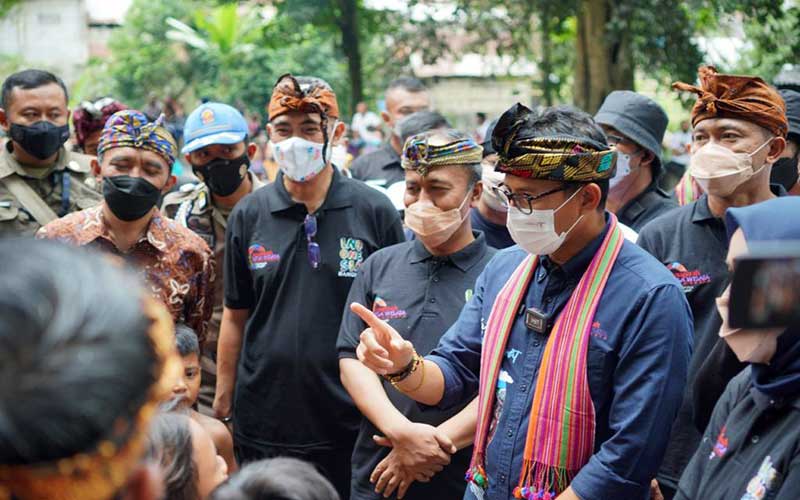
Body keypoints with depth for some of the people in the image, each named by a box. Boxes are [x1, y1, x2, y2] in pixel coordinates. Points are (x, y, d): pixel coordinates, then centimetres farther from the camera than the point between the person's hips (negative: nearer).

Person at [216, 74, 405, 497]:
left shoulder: (374, 212, -2)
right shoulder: (248, 216, 4)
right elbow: (235, 317, 9)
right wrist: (223, 409, 7)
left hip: (350, 423, -2)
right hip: (262, 425, 2)